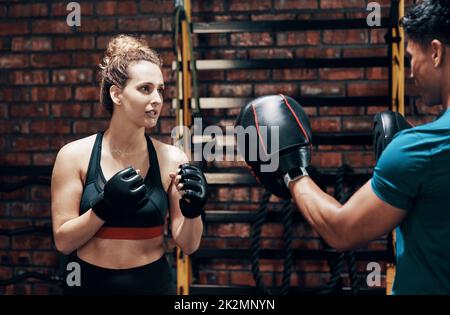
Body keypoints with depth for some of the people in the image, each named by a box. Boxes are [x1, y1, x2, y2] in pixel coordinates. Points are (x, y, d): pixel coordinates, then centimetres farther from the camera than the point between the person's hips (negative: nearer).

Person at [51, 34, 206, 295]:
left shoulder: (171, 158, -8)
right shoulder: (75, 156, -9)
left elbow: (188, 245, -5)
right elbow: (63, 241, -8)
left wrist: (193, 210, -23)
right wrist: (105, 207, -22)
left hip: (153, 283, 1)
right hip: (90, 283, -1)